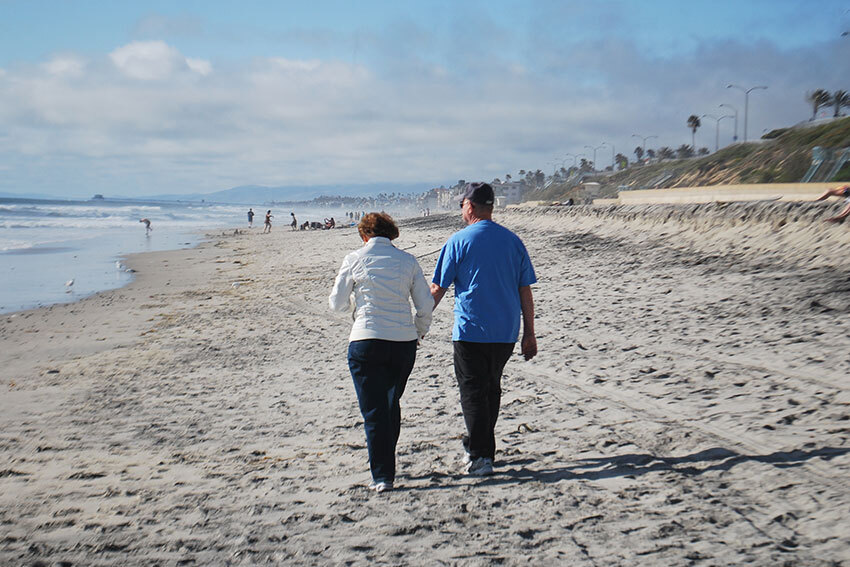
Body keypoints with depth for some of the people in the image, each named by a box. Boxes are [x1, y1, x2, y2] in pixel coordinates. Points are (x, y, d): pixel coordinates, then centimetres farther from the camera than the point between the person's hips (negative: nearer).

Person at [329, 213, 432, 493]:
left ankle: (382, 476, -2)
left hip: (366, 341, -3)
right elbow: (426, 305, 4)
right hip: (404, 341, 3)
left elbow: (337, 304, 3)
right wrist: (419, 332, 19)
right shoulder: (408, 260, 5)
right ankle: (386, 466, 30)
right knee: (392, 404, 20)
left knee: (373, 410, 2)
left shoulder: (355, 259, -1)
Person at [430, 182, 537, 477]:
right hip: (506, 331, 5)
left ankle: (480, 456, -1)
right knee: (491, 388, 18)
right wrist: (529, 334, 11)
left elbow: (437, 290, -4)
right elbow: (525, 291, 5)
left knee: (473, 392, 3)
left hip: (470, 331, -4)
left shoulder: (458, 241, -7)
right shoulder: (513, 240, 5)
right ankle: (477, 445, 32)